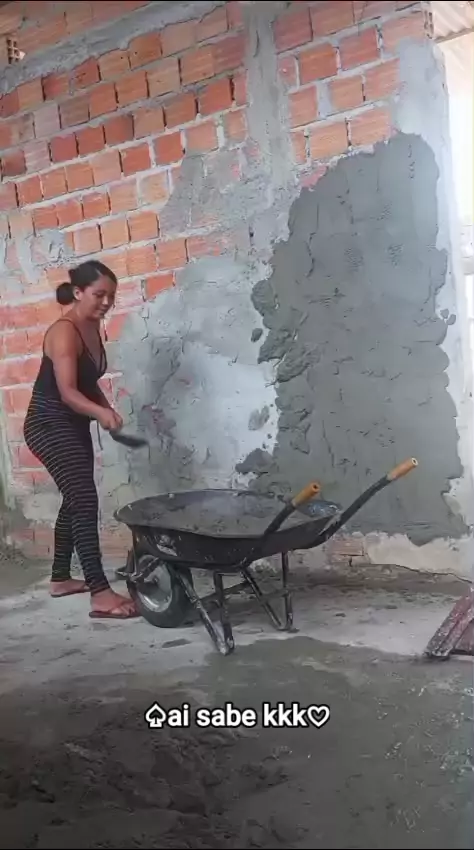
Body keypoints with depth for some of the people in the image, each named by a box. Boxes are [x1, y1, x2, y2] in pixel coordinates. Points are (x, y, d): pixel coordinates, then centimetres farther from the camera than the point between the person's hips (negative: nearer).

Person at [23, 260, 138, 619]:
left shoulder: (93, 328, 7)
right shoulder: (64, 332, -20)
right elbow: (67, 391, -29)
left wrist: (107, 411, 3)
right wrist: (101, 412, -44)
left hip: (74, 425, 10)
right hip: (49, 425, -10)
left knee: (75, 500, 16)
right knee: (86, 500, -18)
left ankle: (61, 578, 31)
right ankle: (101, 594, -19)